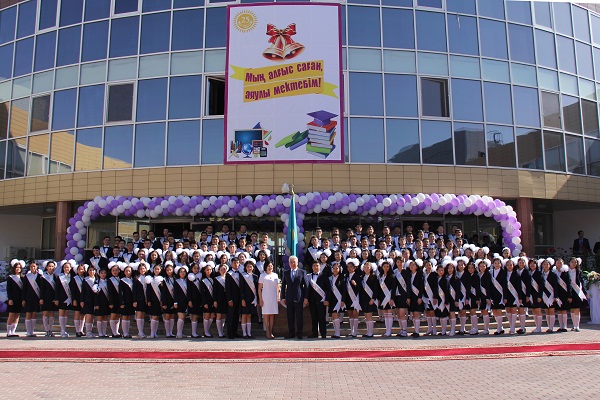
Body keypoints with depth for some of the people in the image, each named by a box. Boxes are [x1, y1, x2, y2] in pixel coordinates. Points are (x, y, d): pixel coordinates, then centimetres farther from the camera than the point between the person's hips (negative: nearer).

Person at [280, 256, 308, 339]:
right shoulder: (286, 272, 11)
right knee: (290, 317, 5)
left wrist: (305, 298, -4)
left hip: (299, 298, -2)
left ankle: (299, 333, 8)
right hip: (289, 298, 2)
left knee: (299, 316, 0)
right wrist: (283, 297, 4)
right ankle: (291, 333, 13)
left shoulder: (302, 272, 3)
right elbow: (283, 286, 11)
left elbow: (305, 286, 2)